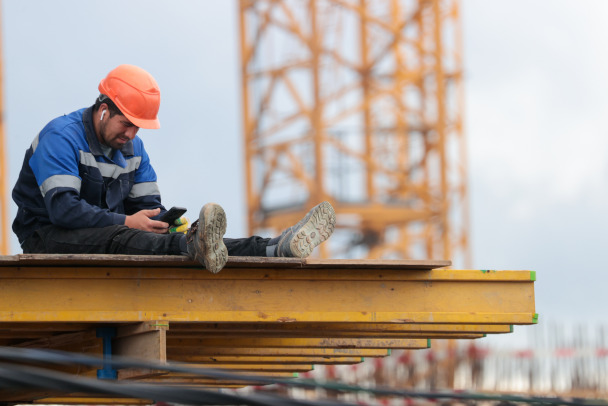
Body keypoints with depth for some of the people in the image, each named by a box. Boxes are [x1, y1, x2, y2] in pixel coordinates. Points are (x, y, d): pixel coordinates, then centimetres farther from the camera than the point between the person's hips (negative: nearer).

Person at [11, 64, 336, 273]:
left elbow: (148, 206, 11)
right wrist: (127, 222, -26)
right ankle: (194, 248, -67)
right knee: (117, 239, -38)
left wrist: (169, 224, -14)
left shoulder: (133, 148, 14)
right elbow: (62, 207, -23)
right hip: (48, 237, -7)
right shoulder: (61, 137, -12)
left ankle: (275, 249, -30)